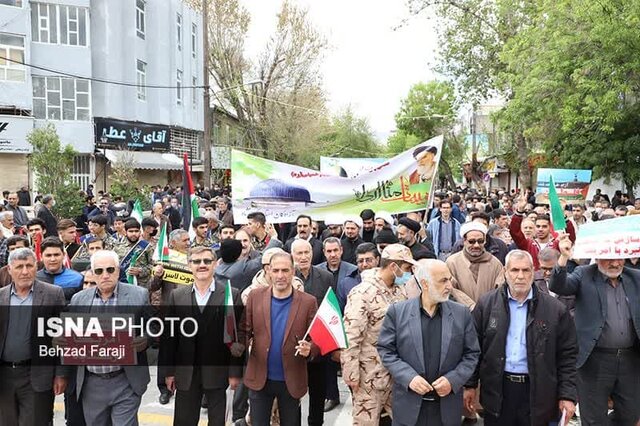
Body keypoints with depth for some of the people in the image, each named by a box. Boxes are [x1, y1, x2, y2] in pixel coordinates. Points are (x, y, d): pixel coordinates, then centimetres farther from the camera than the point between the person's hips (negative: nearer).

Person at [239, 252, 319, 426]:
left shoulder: (308, 302, -8)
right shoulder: (255, 296, -4)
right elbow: (244, 330, 3)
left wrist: (309, 349, -25)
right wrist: (241, 344, -17)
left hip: (292, 381, -1)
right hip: (259, 378, 1)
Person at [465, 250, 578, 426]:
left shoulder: (555, 309, -2)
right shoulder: (486, 304, 0)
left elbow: (566, 355, 1)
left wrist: (567, 395, -3)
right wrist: (470, 384, 2)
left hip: (537, 391, 0)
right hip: (497, 391, 1)